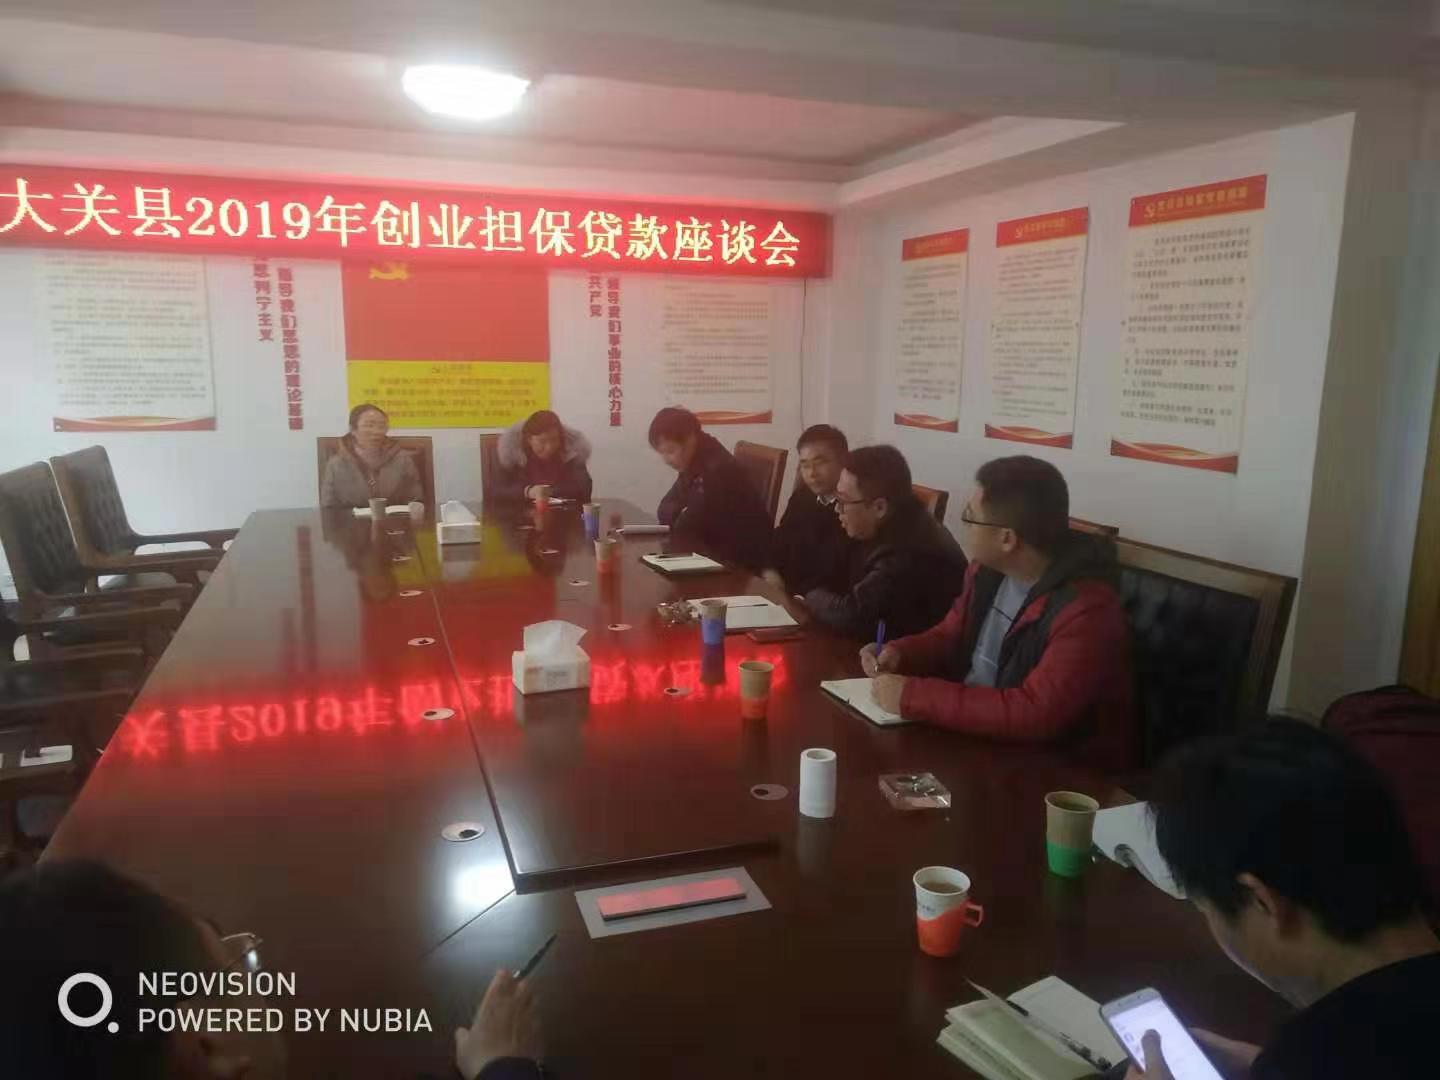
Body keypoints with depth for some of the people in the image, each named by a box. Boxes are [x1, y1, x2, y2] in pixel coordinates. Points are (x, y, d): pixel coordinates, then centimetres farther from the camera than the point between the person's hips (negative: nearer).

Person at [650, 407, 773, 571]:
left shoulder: (718, 470, -25)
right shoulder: (692, 463, 3)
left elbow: (686, 528, -23)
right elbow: (665, 510, 2)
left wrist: (679, 519, -5)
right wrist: (680, 516, -16)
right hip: (717, 551, 8)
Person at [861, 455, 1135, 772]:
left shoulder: (1086, 611, -26)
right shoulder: (988, 569, -2)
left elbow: (1036, 715, -33)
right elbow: (950, 638, 15)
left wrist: (912, 697, -30)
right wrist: (899, 653, -6)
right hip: (977, 738, 7)